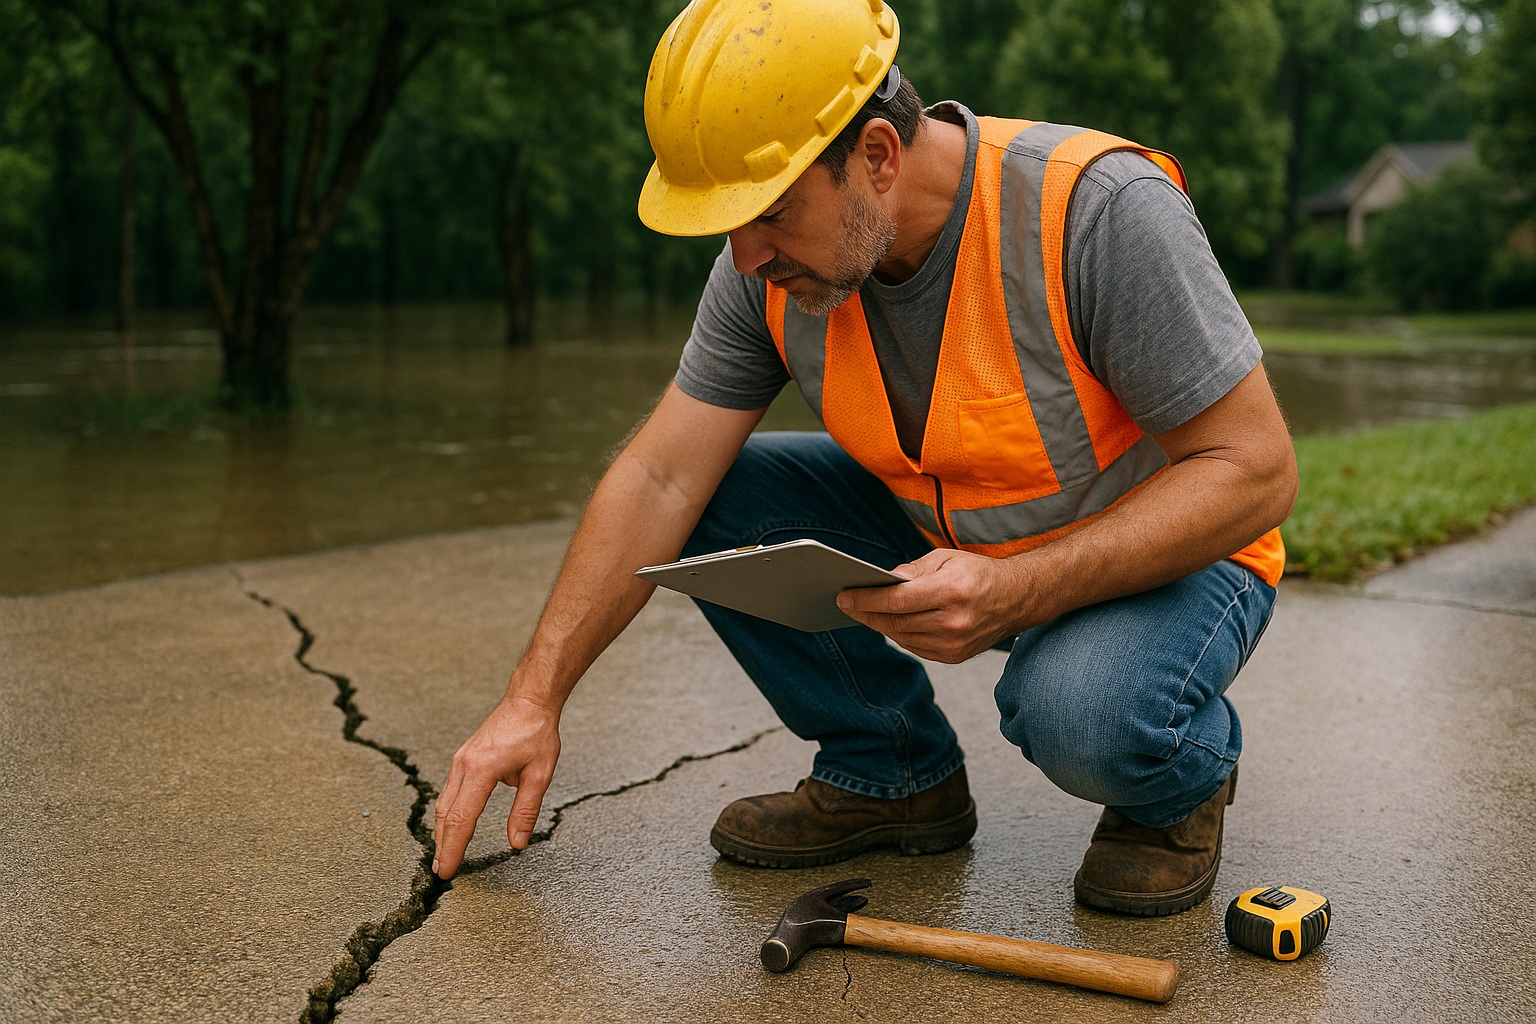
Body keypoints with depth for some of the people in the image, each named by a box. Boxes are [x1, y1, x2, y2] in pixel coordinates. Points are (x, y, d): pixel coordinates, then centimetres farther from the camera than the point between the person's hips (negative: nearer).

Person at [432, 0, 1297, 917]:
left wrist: (1020, 592, -37)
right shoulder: (773, 268, -13)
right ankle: (896, 774, 5)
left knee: (1079, 709, -37)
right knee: (713, 506, -12)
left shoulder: (1099, 209, -30)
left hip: (1169, 550, -5)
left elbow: (1256, 470, -26)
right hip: (946, 541, 5)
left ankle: (1184, 777, 1)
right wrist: (535, 699, -14)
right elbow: (661, 481, -10)